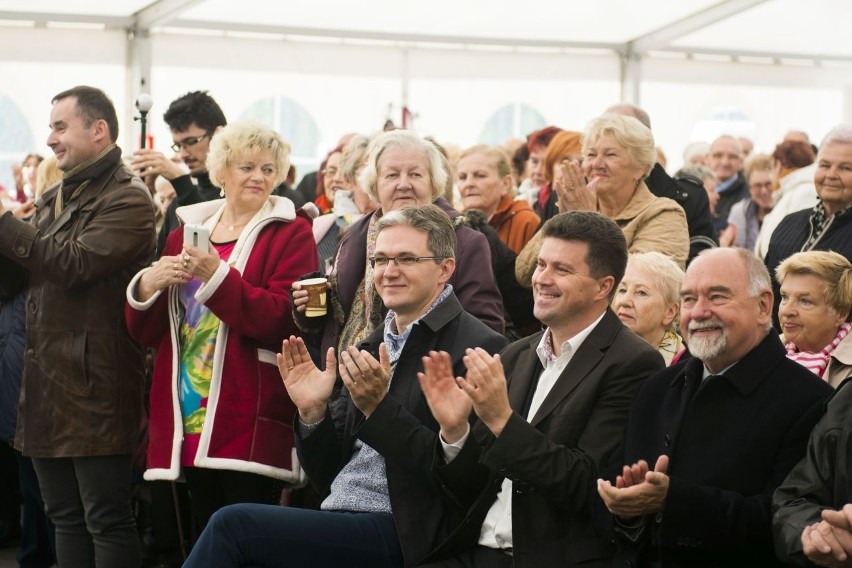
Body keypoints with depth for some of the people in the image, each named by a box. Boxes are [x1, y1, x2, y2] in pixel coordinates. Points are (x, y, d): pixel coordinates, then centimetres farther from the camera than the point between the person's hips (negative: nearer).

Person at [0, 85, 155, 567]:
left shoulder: (128, 199, -9)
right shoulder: (57, 199, 18)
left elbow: (75, 263, -22)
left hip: (94, 384, -9)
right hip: (47, 381, 9)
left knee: (107, 520, -4)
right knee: (66, 518, 13)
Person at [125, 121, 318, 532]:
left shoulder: (291, 233, 1)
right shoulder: (187, 231, 15)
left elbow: (282, 321, -13)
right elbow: (145, 332, 14)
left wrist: (218, 277, -22)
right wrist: (147, 286, -7)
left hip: (248, 424, -5)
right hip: (189, 422, 5)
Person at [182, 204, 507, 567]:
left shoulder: (477, 348, -6)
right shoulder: (372, 347, 16)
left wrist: (379, 407, -20)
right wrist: (313, 412, -1)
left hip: (399, 534, -7)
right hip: (333, 518, 7)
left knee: (233, 525, -19)